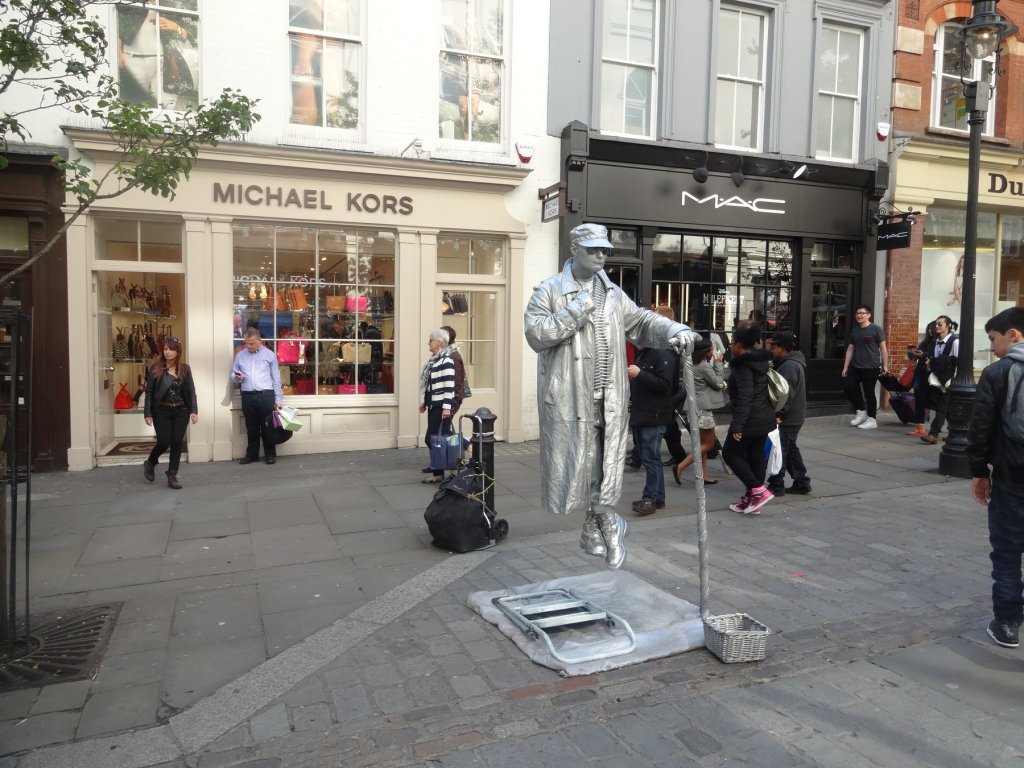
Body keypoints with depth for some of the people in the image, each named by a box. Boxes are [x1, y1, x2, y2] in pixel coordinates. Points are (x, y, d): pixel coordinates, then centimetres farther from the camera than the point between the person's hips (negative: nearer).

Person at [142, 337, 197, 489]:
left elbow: (191, 391, 1)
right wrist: (148, 414, -7)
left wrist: (194, 410, -8)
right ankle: (150, 463, 29)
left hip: (181, 411, 2)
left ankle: (172, 476, 13)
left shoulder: (185, 368, 1)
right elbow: (149, 392, -3)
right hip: (162, 411, -2)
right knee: (164, 442, -2)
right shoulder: (156, 368, -3)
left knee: (177, 443, 2)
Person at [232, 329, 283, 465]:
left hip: (266, 395, -2)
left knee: (267, 427, 2)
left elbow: (276, 379, 5)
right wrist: (237, 377, -8)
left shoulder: (270, 355, 4)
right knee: (251, 428, 10)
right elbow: (233, 375, 17)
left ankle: (270, 454, 12)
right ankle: (252, 454, 20)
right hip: (247, 396, 2)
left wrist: (278, 399, 1)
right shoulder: (240, 355, 11)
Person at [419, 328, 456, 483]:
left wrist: (447, 407, -22)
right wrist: (424, 402, 22)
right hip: (433, 405, 9)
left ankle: (438, 473, -2)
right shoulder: (432, 359, 13)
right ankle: (437, 465, 23)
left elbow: (449, 386, -19)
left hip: (442, 406, -9)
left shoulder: (446, 361, -15)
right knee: (431, 438, 11)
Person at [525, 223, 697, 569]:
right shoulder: (549, 291, -1)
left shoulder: (613, 293, 14)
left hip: (609, 399, 5)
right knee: (579, 466, 1)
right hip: (569, 399, -4)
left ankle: (595, 530, 27)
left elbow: (642, 320, 9)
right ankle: (608, 525, 22)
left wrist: (675, 330, -10)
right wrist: (577, 310, -16)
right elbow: (535, 334, -11)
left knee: (605, 466, 10)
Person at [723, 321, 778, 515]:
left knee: (730, 453, 2)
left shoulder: (744, 367, -16)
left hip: (751, 420, -9)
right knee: (756, 455, 11)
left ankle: (758, 490, -5)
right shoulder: (761, 361, 12)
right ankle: (752, 499, 16)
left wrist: (737, 425, -28)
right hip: (765, 418, 9)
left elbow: (744, 398, -25)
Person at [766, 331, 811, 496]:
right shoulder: (791, 362, 15)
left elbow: (787, 394, -26)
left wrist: (778, 413, -24)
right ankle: (801, 482, 22)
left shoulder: (789, 366, -19)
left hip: (786, 419, -11)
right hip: (793, 417, 11)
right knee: (791, 449, 17)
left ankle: (776, 485, 2)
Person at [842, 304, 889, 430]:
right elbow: (850, 349, 14)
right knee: (848, 386, -1)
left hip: (871, 367, -6)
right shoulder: (854, 330, 12)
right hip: (855, 367, 6)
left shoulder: (876, 329, -4)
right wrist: (845, 367, 11)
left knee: (869, 392, -2)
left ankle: (871, 420, 8)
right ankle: (861, 411, 17)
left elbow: (883, 348, -4)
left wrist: (885, 366, -10)